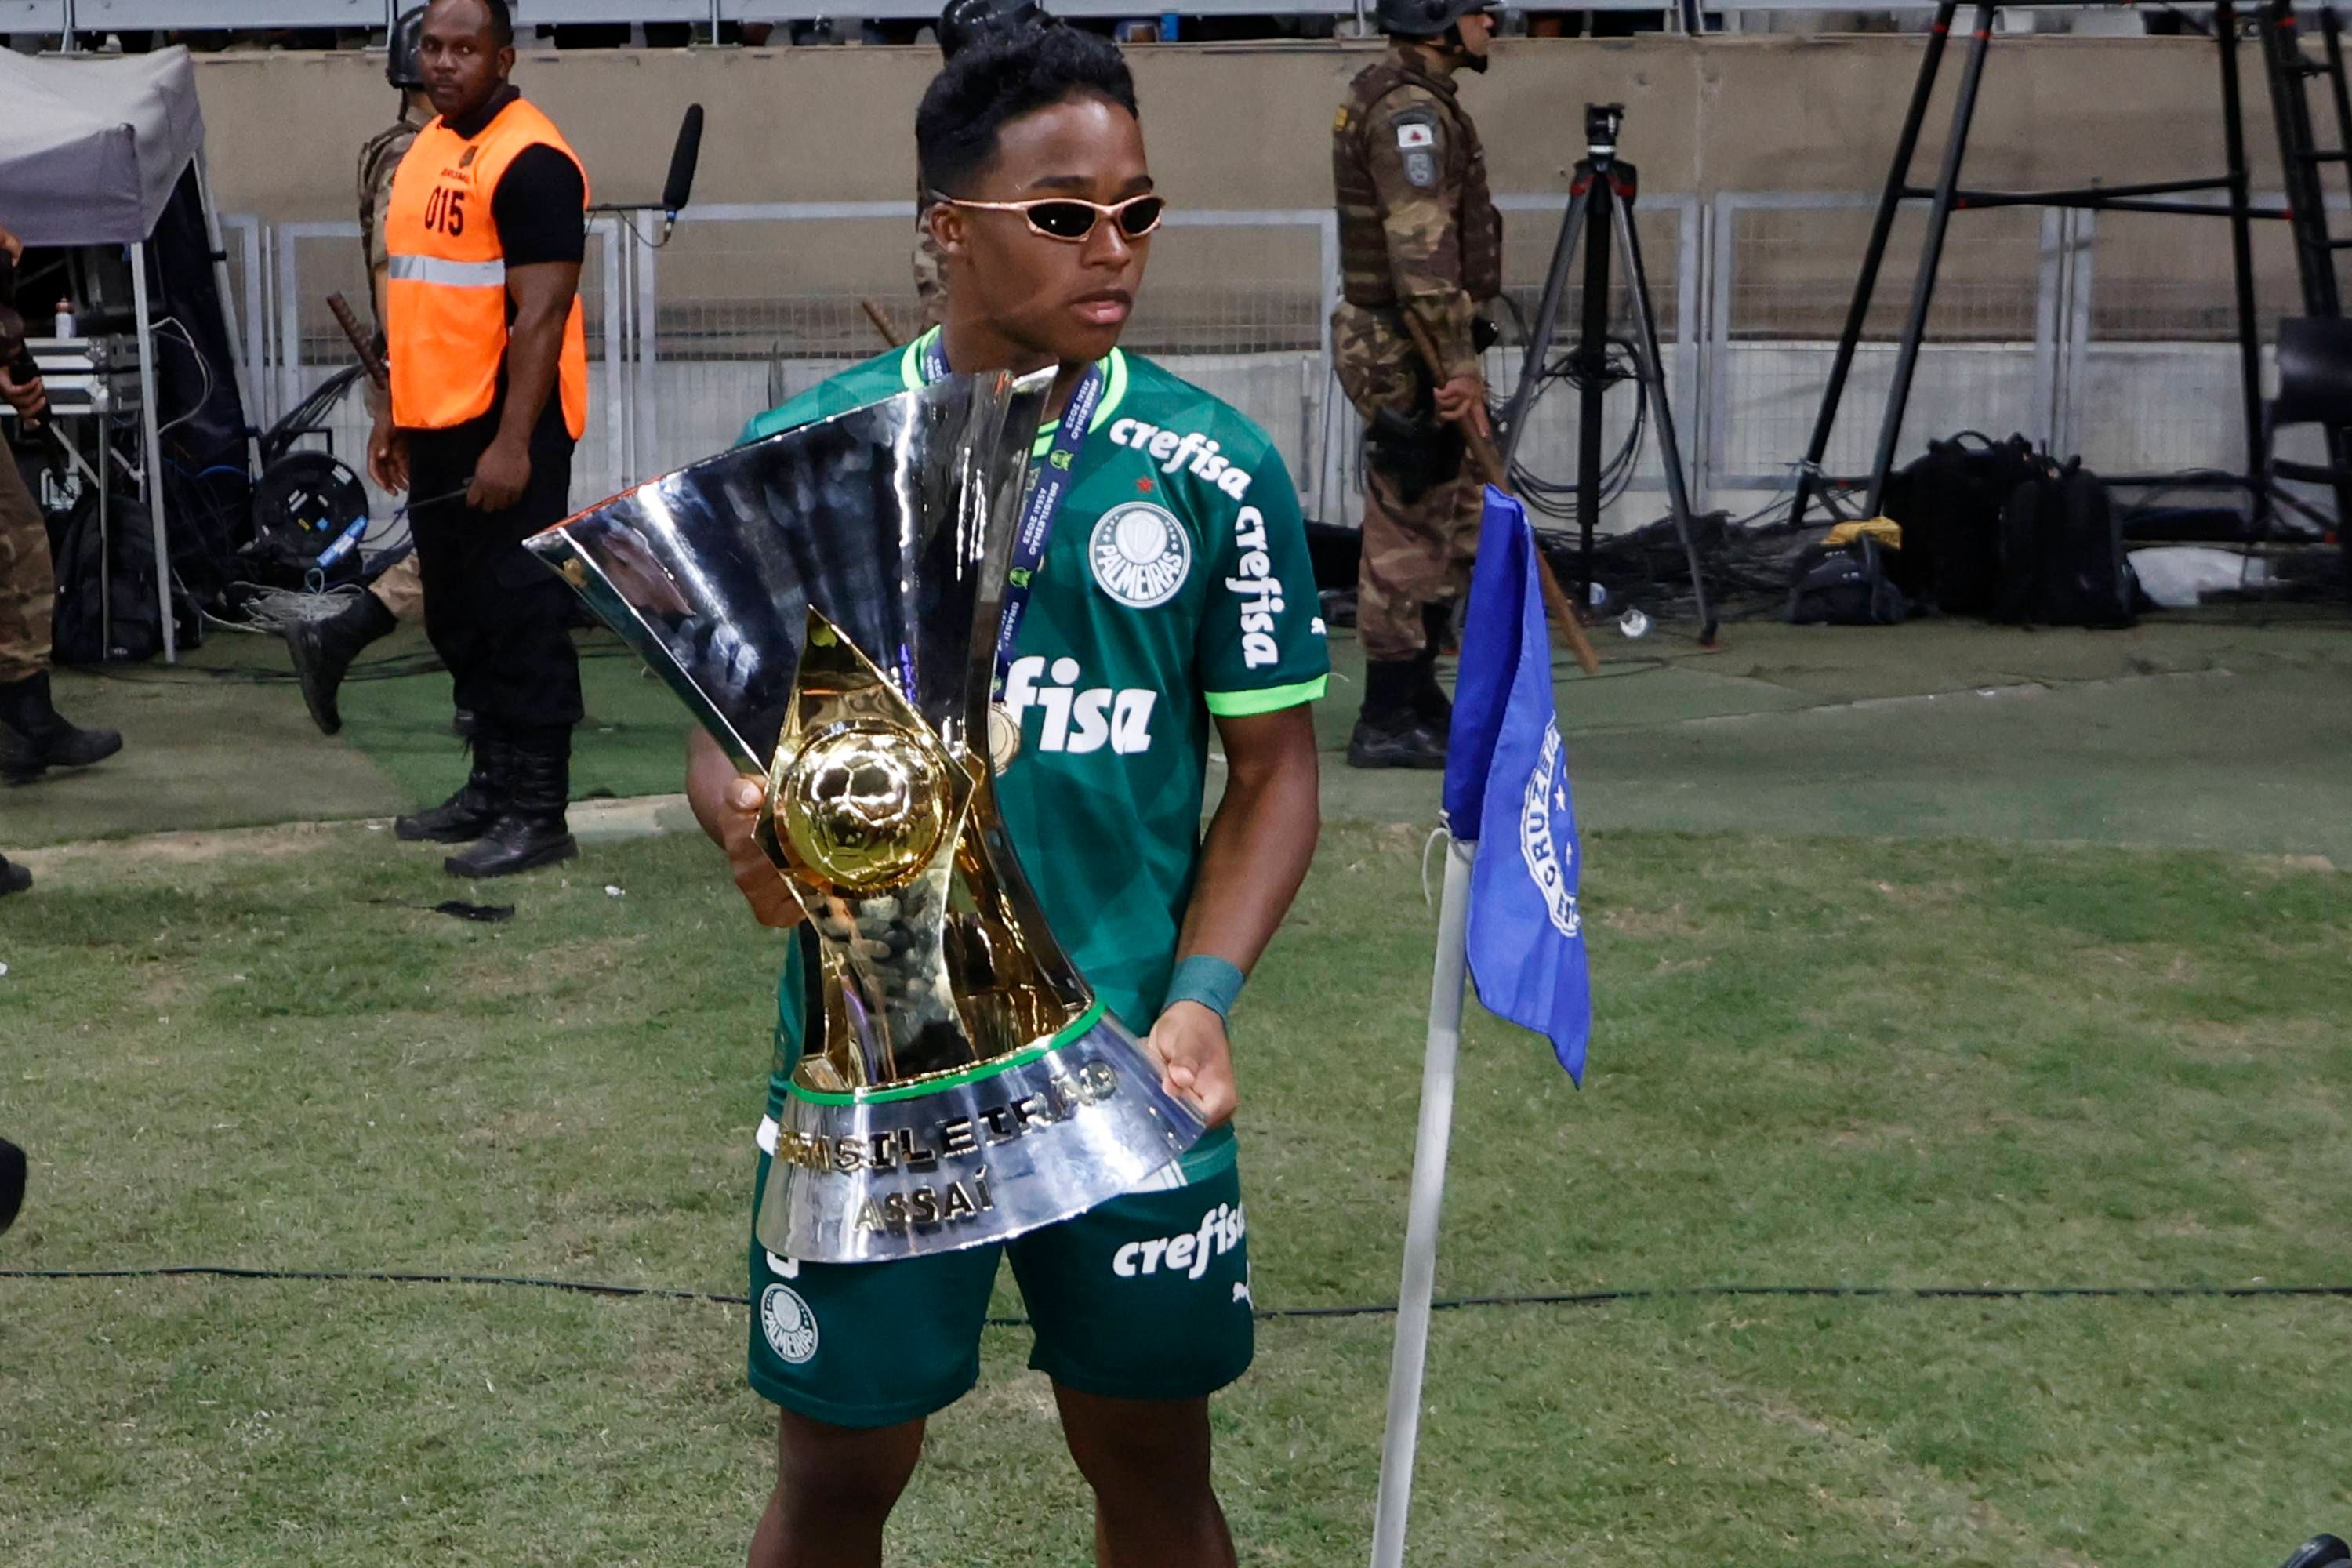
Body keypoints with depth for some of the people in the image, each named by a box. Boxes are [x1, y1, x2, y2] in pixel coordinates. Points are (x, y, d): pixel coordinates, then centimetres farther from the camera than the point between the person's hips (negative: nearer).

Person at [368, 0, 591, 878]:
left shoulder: (531, 161, -13)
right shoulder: (428, 150, 15)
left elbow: (543, 311, -19)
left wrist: (512, 445, -23)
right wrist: (392, 415, 20)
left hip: (506, 433, -9)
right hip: (435, 427, 9)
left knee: (522, 619, -4)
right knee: (459, 618, 15)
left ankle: (537, 813, 2)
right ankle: (492, 787, 26)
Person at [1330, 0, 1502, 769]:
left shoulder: (1406, 98, 17)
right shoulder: (1410, 109, -17)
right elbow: (1422, 251, -25)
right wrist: (1458, 365, -26)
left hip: (1406, 345, 11)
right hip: (1407, 352, -11)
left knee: (1455, 526, 17)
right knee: (1410, 535, -5)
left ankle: (1417, 696, 25)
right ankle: (1388, 723, 1)